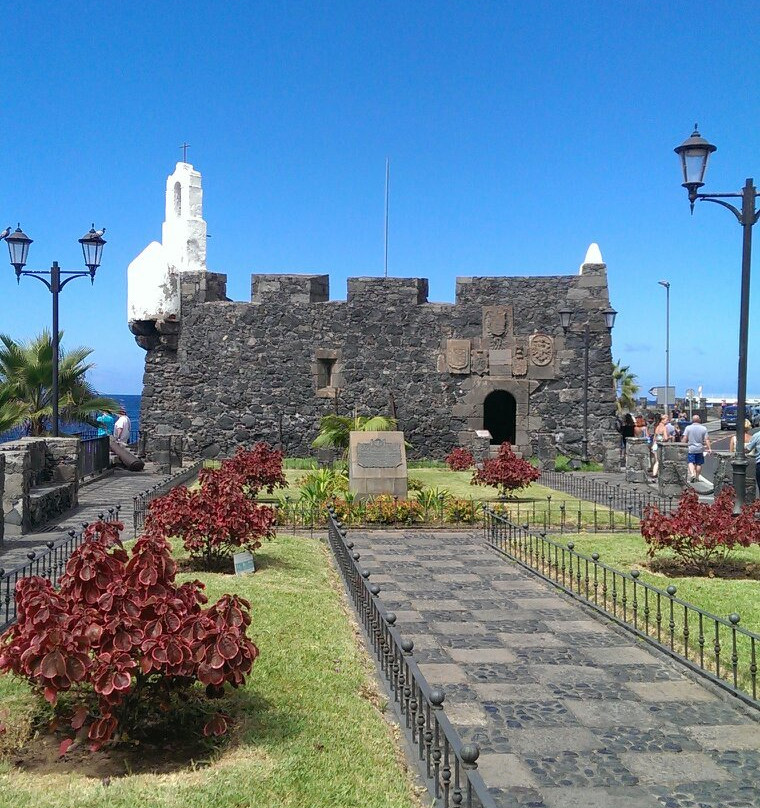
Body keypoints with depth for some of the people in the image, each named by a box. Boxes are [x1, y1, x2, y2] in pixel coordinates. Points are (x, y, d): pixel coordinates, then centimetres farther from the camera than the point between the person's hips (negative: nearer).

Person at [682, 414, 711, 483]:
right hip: (700, 449, 1)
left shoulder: (688, 428, -3)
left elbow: (684, 439, -5)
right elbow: (706, 439, -3)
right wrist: (709, 448, 1)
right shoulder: (704, 428, -1)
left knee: (691, 462, 3)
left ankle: (692, 473, -18)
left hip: (691, 449, -1)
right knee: (699, 463, 10)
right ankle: (697, 476, 16)